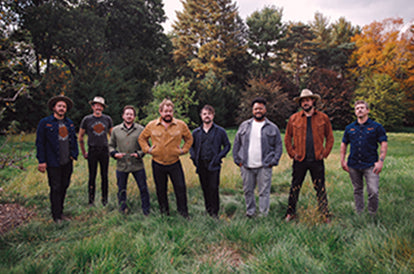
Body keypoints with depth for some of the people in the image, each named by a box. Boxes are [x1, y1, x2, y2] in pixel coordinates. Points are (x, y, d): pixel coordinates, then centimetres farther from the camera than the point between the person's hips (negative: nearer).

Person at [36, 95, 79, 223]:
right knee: (55, 189, 1)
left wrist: (74, 155, 7)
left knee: (64, 187, 12)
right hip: (53, 163, -5)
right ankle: (56, 217, 12)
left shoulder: (69, 123, 11)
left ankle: (60, 212, 26)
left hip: (67, 163, 5)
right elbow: (40, 143, -5)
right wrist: (42, 161, -9)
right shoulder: (45, 123, -4)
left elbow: (74, 140, 19)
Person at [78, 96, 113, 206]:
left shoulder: (107, 119, 6)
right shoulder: (87, 119, 2)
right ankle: (91, 200, 13)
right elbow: (80, 137, 9)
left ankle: (105, 200, 17)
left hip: (104, 151, 1)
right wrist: (83, 153, 7)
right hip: (92, 151, -1)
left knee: (105, 176, 6)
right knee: (92, 176, 2)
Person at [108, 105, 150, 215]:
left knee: (143, 188, 4)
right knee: (121, 189, 13)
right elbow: (111, 145, 14)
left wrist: (139, 154, -10)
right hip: (121, 165, 1)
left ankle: (146, 210, 20)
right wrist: (114, 153, -5)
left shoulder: (141, 130, 3)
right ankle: (122, 209, 32)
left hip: (137, 165, -1)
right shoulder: (115, 130, 7)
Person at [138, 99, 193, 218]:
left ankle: (183, 211, 21)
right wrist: (147, 149, 1)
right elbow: (142, 138, 13)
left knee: (180, 188, 3)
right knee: (161, 190, 12)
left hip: (175, 163, 0)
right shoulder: (151, 125, 0)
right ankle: (164, 212, 31)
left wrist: (183, 150, 1)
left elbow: (189, 138, 12)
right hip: (158, 164, 1)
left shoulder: (181, 125, -1)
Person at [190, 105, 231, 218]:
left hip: (214, 165, -3)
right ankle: (208, 210, 22)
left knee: (213, 188, -8)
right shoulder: (196, 132, 10)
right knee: (205, 188, 9)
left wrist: (219, 156, -7)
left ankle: (215, 212, 3)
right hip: (201, 165, 3)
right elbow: (191, 146, 20)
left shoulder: (220, 131, 3)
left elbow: (227, 146, 7)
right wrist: (194, 157, 3)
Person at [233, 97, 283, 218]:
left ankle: (263, 215, 11)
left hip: (264, 167, -2)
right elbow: (237, 143, 13)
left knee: (264, 192, 0)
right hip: (246, 166, 2)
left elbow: (278, 146, 6)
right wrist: (237, 159, 5)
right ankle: (250, 212, 27)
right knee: (248, 191, 10)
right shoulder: (244, 125, 11)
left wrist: (273, 162, -4)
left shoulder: (273, 128, 5)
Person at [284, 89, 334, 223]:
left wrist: (325, 153, 0)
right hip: (299, 160, 0)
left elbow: (330, 137, 10)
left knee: (320, 188, 7)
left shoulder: (323, 118, 6)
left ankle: (325, 215, 17)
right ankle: (291, 213, 19)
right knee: (295, 187, 7)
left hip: (317, 160, 0)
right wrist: (292, 153, 0)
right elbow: (287, 138, 9)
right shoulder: (294, 118, 5)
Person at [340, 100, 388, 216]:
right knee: (357, 190, 12)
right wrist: (342, 160, 8)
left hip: (370, 165, -3)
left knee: (373, 191, -9)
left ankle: (372, 215, 10)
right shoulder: (349, 128, 10)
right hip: (353, 165, 3)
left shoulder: (376, 127, 2)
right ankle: (359, 214, 25)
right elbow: (344, 144, 15)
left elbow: (384, 144, -1)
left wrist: (381, 161, -10)